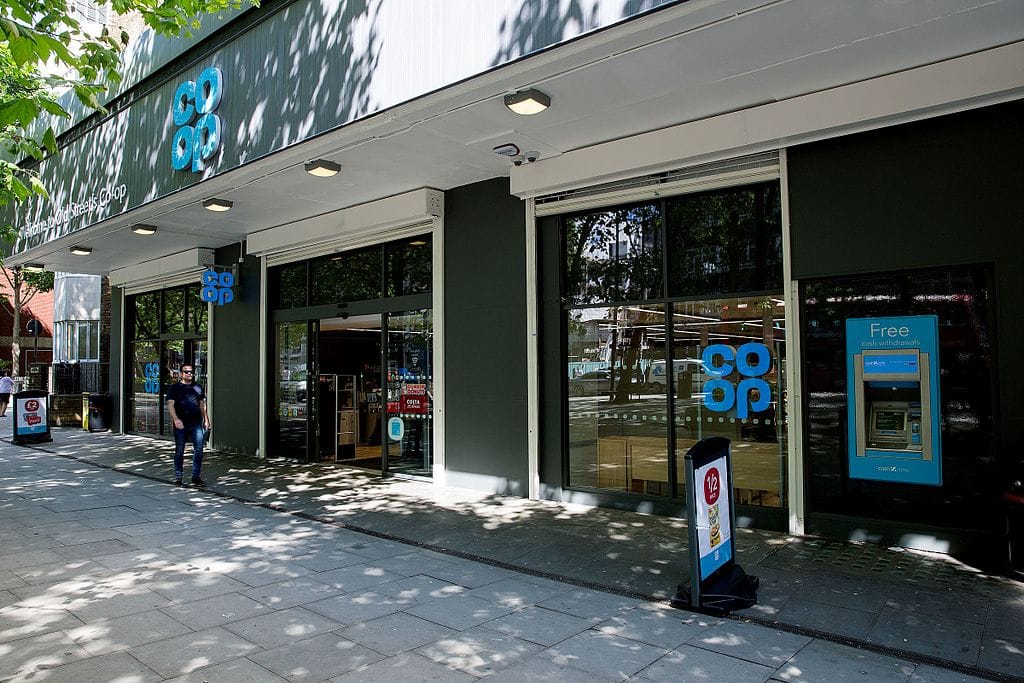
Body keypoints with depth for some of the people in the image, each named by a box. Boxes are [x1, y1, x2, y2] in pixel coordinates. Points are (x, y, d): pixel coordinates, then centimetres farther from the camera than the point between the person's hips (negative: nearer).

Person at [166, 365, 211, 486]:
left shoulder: (197, 387, 14)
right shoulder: (175, 388, 1)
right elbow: (170, 405, -7)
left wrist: (206, 419, 14)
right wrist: (176, 419, -21)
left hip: (196, 424, 3)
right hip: (181, 425, -3)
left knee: (199, 450, -1)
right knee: (179, 451, 4)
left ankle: (196, 476, 7)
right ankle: (178, 477, 13)